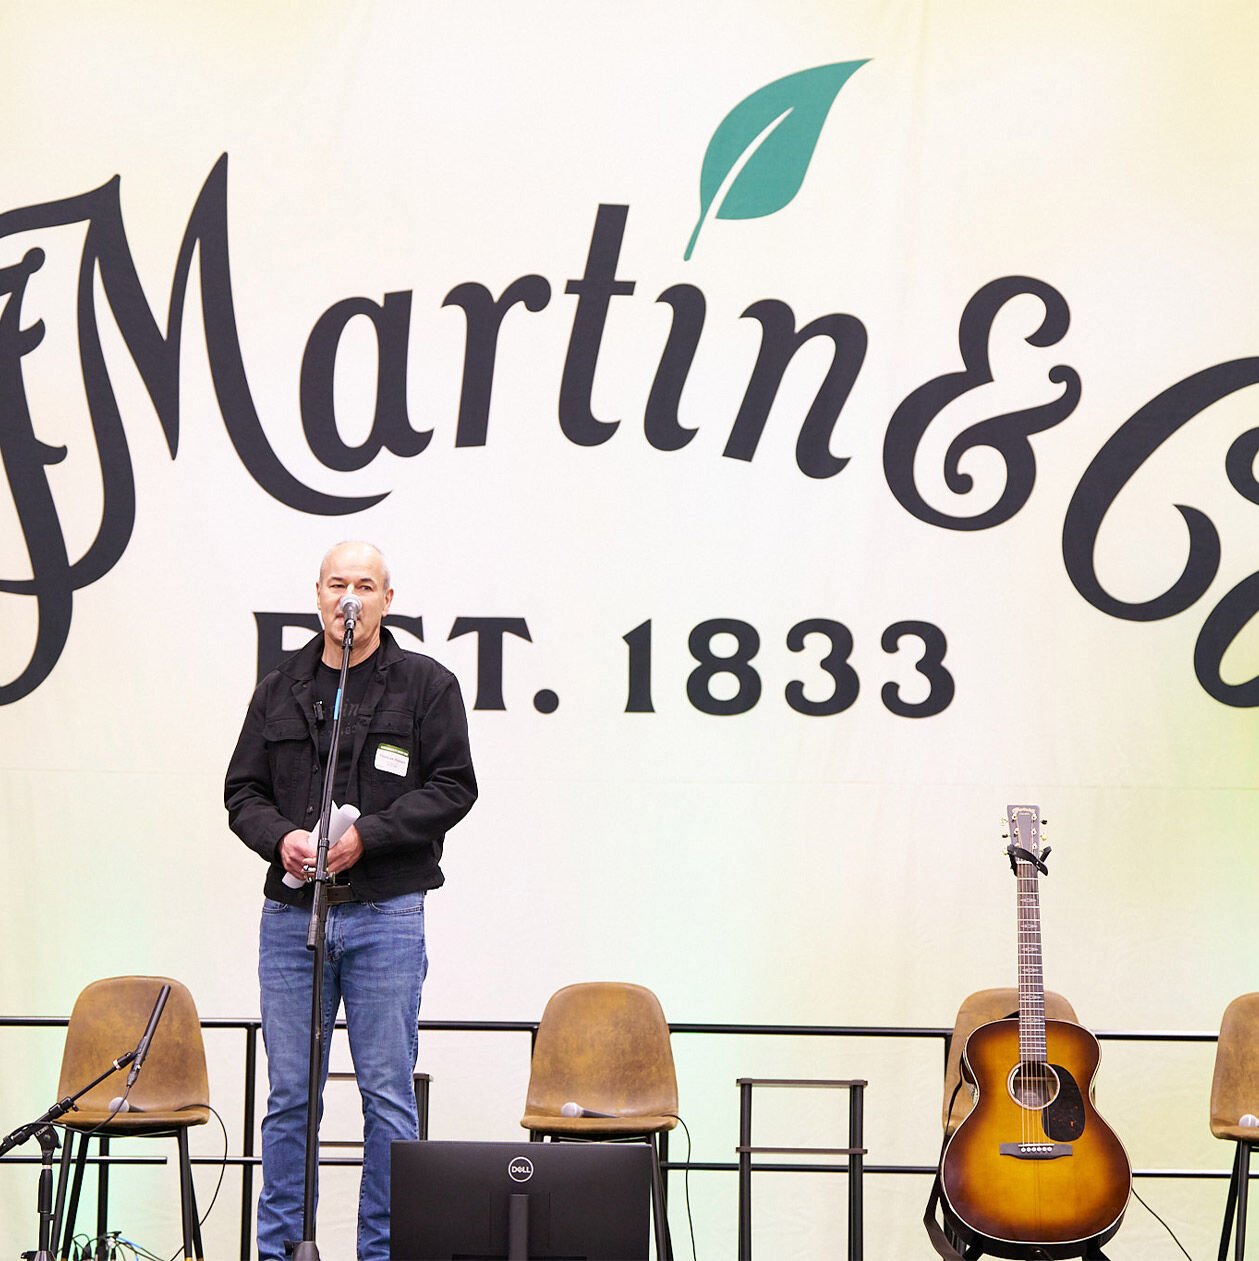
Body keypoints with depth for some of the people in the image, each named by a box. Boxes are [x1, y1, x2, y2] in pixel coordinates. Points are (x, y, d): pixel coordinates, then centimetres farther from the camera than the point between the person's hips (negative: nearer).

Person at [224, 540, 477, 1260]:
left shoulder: (427, 686, 3)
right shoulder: (282, 689, 14)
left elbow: (452, 789, -3)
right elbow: (243, 790, 13)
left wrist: (366, 835, -14)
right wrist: (280, 838, -7)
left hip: (386, 913, -3)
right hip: (291, 913, 3)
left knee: (389, 1093, 0)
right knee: (290, 1094, 6)